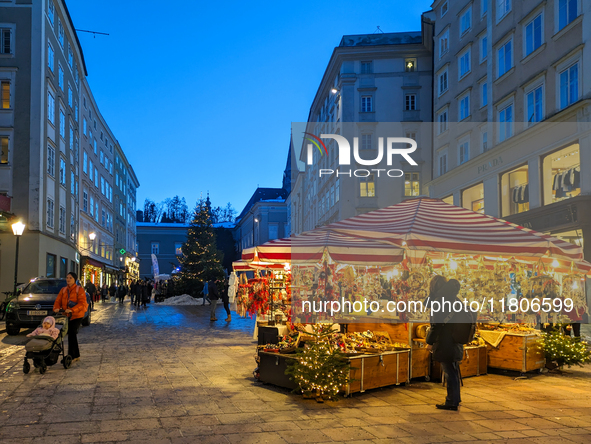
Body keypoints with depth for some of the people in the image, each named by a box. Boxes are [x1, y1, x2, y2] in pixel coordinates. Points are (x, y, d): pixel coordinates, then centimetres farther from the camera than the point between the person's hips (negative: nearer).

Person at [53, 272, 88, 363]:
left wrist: (72, 310, -28)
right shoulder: (63, 290, 14)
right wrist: (56, 308, -15)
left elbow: (82, 303, -14)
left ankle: (71, 356, -12)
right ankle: (76, 355, 20)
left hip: (77, 315, -6)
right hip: (66, 315, 6)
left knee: (72, 333, -15)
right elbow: (58, 301, 8)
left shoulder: (79, 289, -5)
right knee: (72, 334, 10)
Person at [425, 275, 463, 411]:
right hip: (455, 342, 9)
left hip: (445, 343, -9)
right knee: (453, 372, 19)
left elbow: (436, 324, -18)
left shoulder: (440, 300, -15)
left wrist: (430, 341, -10)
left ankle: (452, 402, 5)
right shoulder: (454, 299, 12)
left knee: (450, 373, -2)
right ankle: (455, 399, 31)